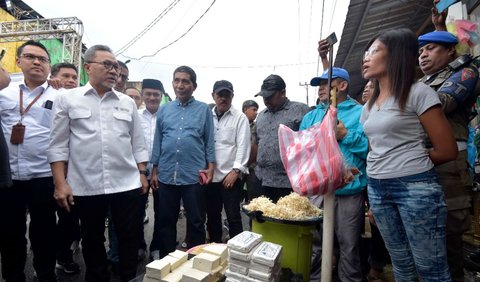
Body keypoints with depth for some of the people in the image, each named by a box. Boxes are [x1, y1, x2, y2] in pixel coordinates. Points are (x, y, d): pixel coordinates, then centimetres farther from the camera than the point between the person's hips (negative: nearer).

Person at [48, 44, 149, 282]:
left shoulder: (127, 103, 7)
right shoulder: (68, 100, 2)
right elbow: (58, 145, 0)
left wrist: (142, 174, 5)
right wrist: (60, 183, -6)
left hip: (126, 184, 1)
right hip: (86, 186, -1)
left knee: (129, 238, 11)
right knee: (92, 240, 16)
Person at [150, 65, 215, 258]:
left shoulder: (204, 109, 2)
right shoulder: (163, 110, 10)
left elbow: (209, 141, 2)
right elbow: (158, 141, 11)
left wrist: (210, 168, -5)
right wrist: (154, 170, 8)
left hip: (194, 175, -3)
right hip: (167, 175, 3)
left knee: (196, 222, 8)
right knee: (165, 221, 14)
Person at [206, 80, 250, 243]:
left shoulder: (240, 118, -1)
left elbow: (243, 146, -7)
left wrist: (235, 170, -14)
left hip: (231, 175, -4)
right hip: (210, 175, 4)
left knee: (233, 216, 1)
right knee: (212, 215, 15)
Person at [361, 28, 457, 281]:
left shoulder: (418, 92, -7)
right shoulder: (369, 106, 13)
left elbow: (447, 150, -6)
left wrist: (412, 163, 5)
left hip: (416, 187, -6)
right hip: (377, 188, 6)